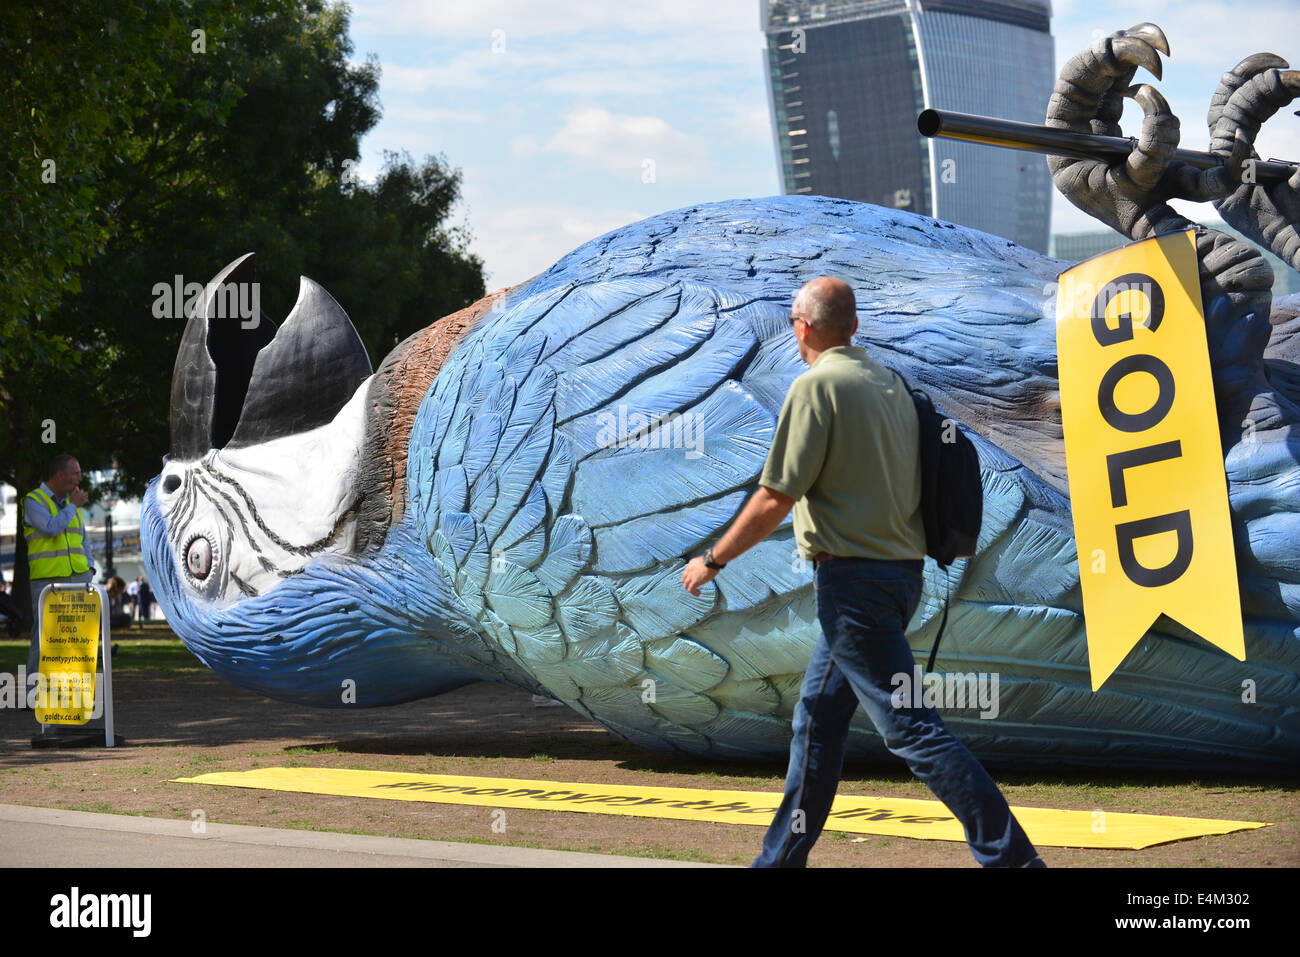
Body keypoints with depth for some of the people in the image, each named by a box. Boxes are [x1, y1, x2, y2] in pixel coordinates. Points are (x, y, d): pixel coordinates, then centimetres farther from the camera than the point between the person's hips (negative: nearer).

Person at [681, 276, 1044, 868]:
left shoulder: (817, 385, -12)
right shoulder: (890, 382, 12)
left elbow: (775, 499, -14)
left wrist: (712, 561, -4)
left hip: (853, 578, -9)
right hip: (900, 570, 9)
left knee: (910, 726, -9)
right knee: (818, 715, 16)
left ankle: (1011, 855, -13)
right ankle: (782, 857, 23)